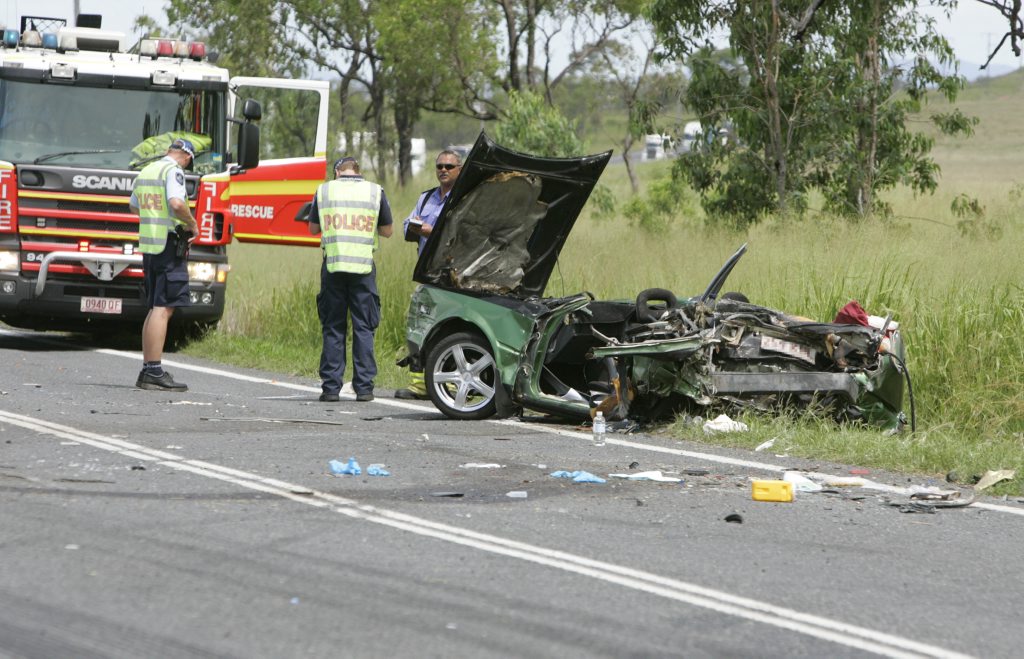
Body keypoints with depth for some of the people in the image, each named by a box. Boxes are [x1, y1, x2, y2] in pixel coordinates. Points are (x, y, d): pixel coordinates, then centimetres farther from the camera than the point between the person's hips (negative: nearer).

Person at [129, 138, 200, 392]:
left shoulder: (146, 171, 17)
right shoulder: (174, 171, -9)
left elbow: (134, 206, 32)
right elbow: (177, 203, -25)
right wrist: (193, 224, -10)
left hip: (148, 246, 9)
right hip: (170, 246, -9)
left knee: (155, 310, 14)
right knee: (163, 309, -10)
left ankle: (147, 371, 15)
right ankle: (154, 372, -15)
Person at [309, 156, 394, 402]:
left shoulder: (324, 190, 6)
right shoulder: (375, 191, 5)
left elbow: (313, 228, 13)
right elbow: (387, 231, 12)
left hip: (333, 265, 0)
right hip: (363, 266, 0)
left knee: (333, 328, 5)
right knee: (364, 328, 4)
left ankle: (330, 387, 3)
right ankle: (364, 387, 1)